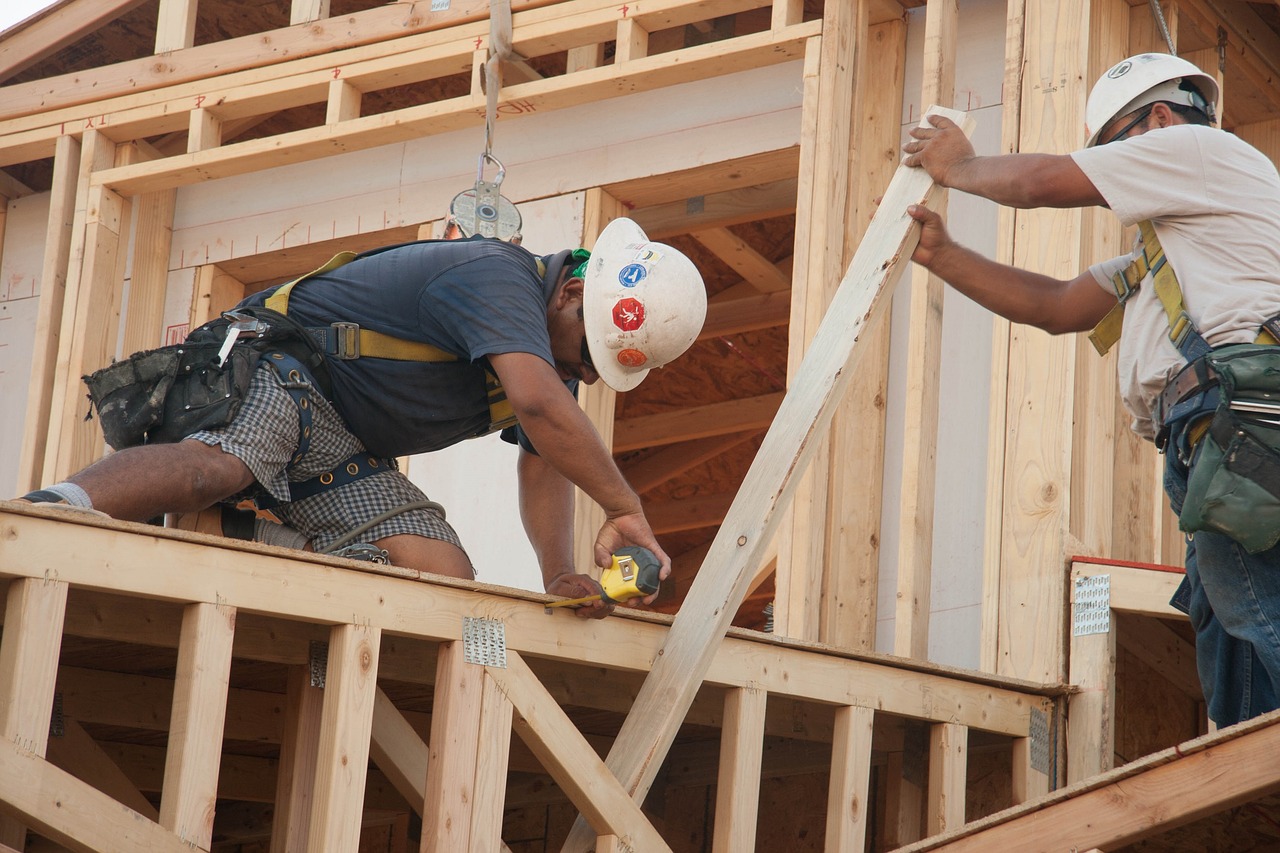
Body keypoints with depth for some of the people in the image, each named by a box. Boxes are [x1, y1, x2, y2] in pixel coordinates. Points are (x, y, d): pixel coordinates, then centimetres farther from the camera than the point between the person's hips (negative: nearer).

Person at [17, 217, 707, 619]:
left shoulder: (557, 350, 13)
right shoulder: (499, 276, -19)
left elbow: (542, 464, 21)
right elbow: (539, 404, -34)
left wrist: (559, 577, 5)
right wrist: (625, 507, -26)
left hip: (345, 453, 9)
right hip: (275, 371, -9)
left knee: (449, 583, -7)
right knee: (213, 469, -41)